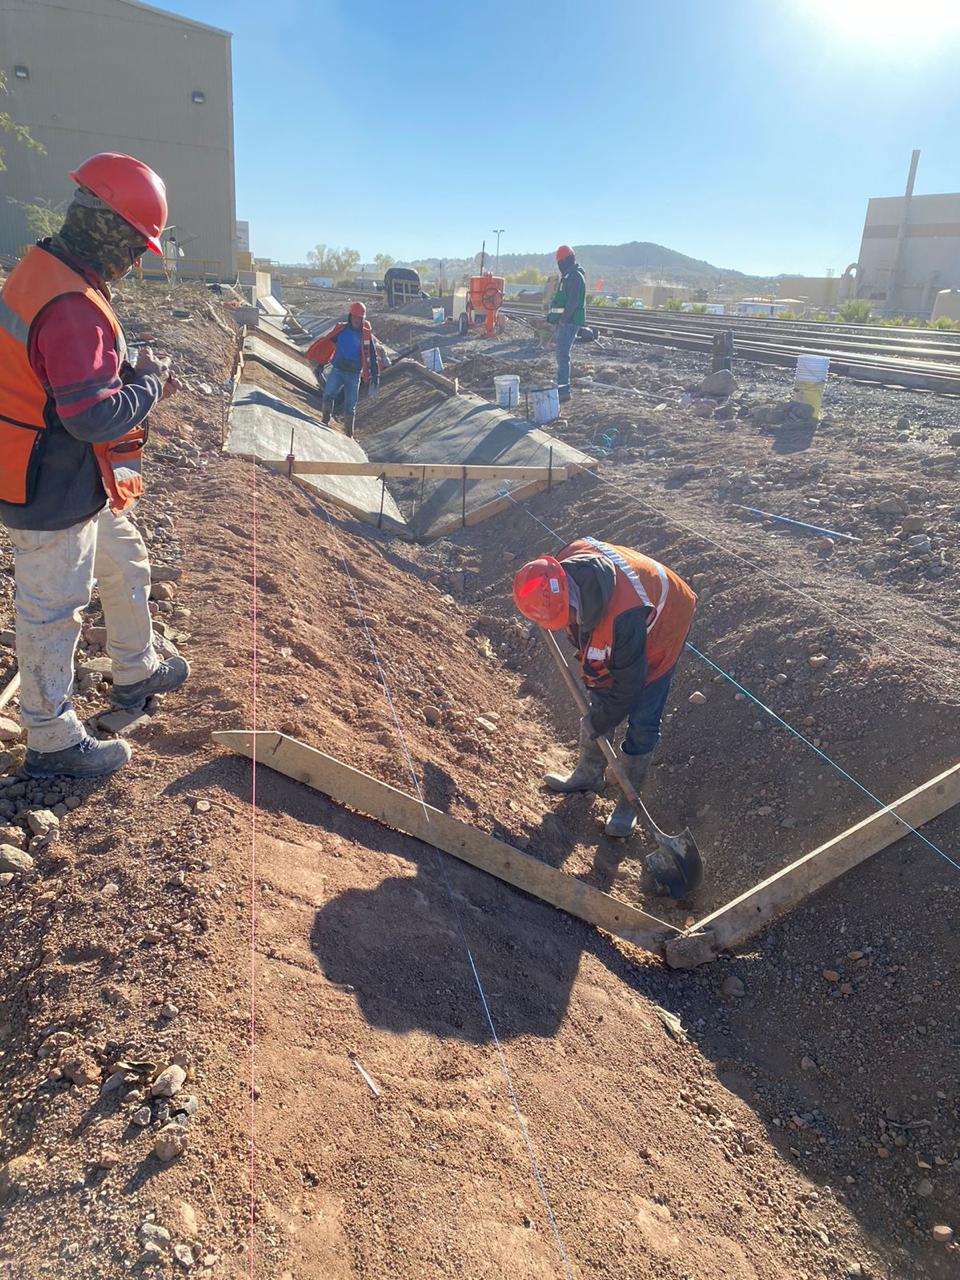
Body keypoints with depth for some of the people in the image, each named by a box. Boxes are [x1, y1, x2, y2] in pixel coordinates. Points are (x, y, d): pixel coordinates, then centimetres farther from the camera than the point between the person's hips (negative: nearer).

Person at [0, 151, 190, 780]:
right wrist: (150, 382, -13)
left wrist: (132, 369, 3)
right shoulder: (73, 307, -27)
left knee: (127, 569, 25)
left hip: (81, 484, 10)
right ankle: (52, 743, 19)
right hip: (55, 493, -10)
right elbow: (96, 417, -30)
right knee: (53, 612, 3)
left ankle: (137, 672, 46)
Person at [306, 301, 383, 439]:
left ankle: (349, 435, 12)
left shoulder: (366, 335, 0)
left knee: (350, 406, 3)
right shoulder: (340, 329, 1)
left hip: (354, 374, 0)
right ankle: (325, 420, -6)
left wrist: (375, 379, -5)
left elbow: (373, 358, 1)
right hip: (337, 369, 0)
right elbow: (326, 345, 9)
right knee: (328, 394, -22)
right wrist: (320, 364, 8)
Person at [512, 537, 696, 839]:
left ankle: (629, 801, 16)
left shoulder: (624, 615, -46)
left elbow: (629, 681, -30)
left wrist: (599, 725, -16)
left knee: (642, 723, -3)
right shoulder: (562, 568, -28)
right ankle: (588, 775, 34)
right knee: (599, 698, 14)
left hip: (659, 629, -6)